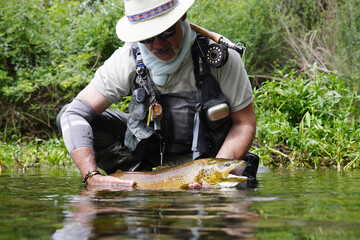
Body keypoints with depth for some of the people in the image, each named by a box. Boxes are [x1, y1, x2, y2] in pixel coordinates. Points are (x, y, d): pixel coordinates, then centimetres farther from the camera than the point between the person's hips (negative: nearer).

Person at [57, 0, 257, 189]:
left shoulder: (220, 59, -23)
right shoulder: (129, 59, -20)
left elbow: (245, 123, -14)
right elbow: (75, 114, -24)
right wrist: (93, 177, -38)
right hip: (146, 146, 2)